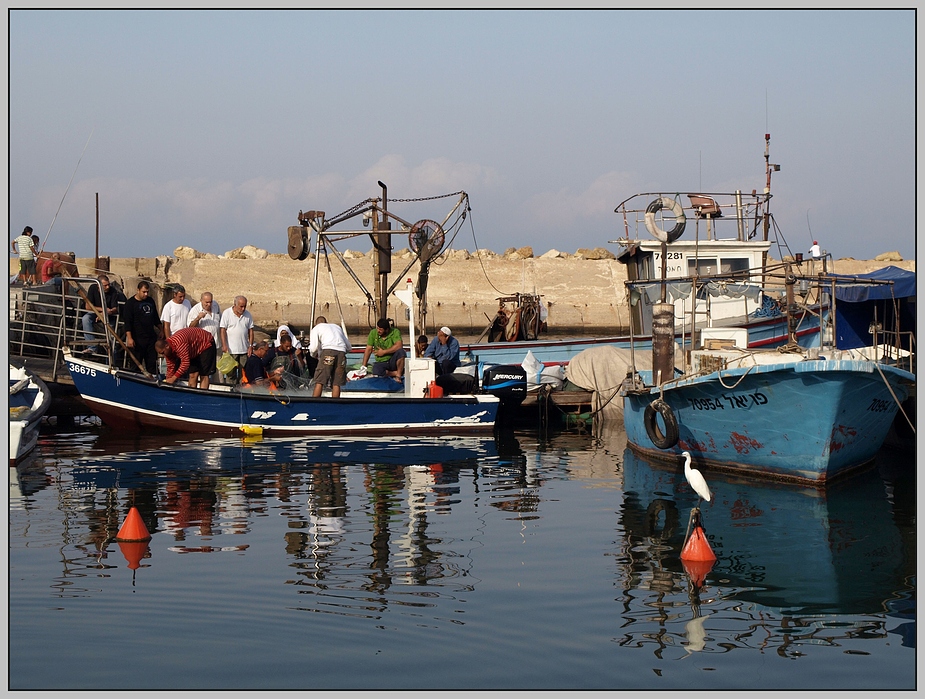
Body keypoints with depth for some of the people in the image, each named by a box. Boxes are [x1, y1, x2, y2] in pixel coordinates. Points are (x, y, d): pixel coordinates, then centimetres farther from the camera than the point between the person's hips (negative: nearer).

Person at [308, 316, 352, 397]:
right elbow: (349, 347, 28)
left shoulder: (316, 328, 20)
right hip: (341, 352, 4)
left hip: (328, 351, -4)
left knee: (319, 382, -4)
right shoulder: (337, 327, 33)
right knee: (336, 383, 5)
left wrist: (314, 354, 27)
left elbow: (313, 348, 6)